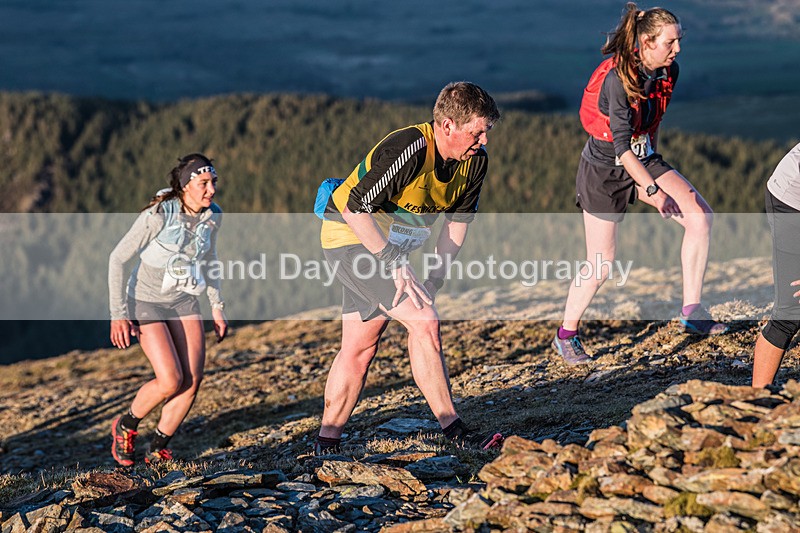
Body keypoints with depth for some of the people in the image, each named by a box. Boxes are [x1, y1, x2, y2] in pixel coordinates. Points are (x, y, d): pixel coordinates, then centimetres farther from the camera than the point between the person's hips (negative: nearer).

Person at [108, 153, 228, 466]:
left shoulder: (212, 216, -7)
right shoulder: (158, 215, -26)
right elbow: (118, 259, -19)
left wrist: (217, 307, 10)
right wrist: (119, 314, -21)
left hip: (183, 300, 6)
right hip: (146, 302, -6)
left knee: (193, 381, -7)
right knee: (171, 380, -16)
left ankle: (158, 451, 11)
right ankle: (126, 427, 12)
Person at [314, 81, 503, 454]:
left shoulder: (476, 161, -6)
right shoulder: (407, 150, -30)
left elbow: (458, 219, 7)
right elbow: (355, 207, -28)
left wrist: (438, 276, -1)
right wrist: (396, 266, -26)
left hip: (388, 244, 8)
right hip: (351, 234, -8)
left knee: (360, 348, 10)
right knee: (424, 322, -18)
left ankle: (326, 443, 19)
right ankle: (453, 430, -14)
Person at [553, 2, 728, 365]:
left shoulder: (668, 72, -5)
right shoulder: (617, 79, -27)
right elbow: (621, 145, -26)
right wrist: (654, 192, -25)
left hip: (644, 160, 7)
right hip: (605, 169, -6)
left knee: (700, 215, -14)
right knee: (601, 264, -2)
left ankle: (692, 312, -7)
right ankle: (566, 335, 20)